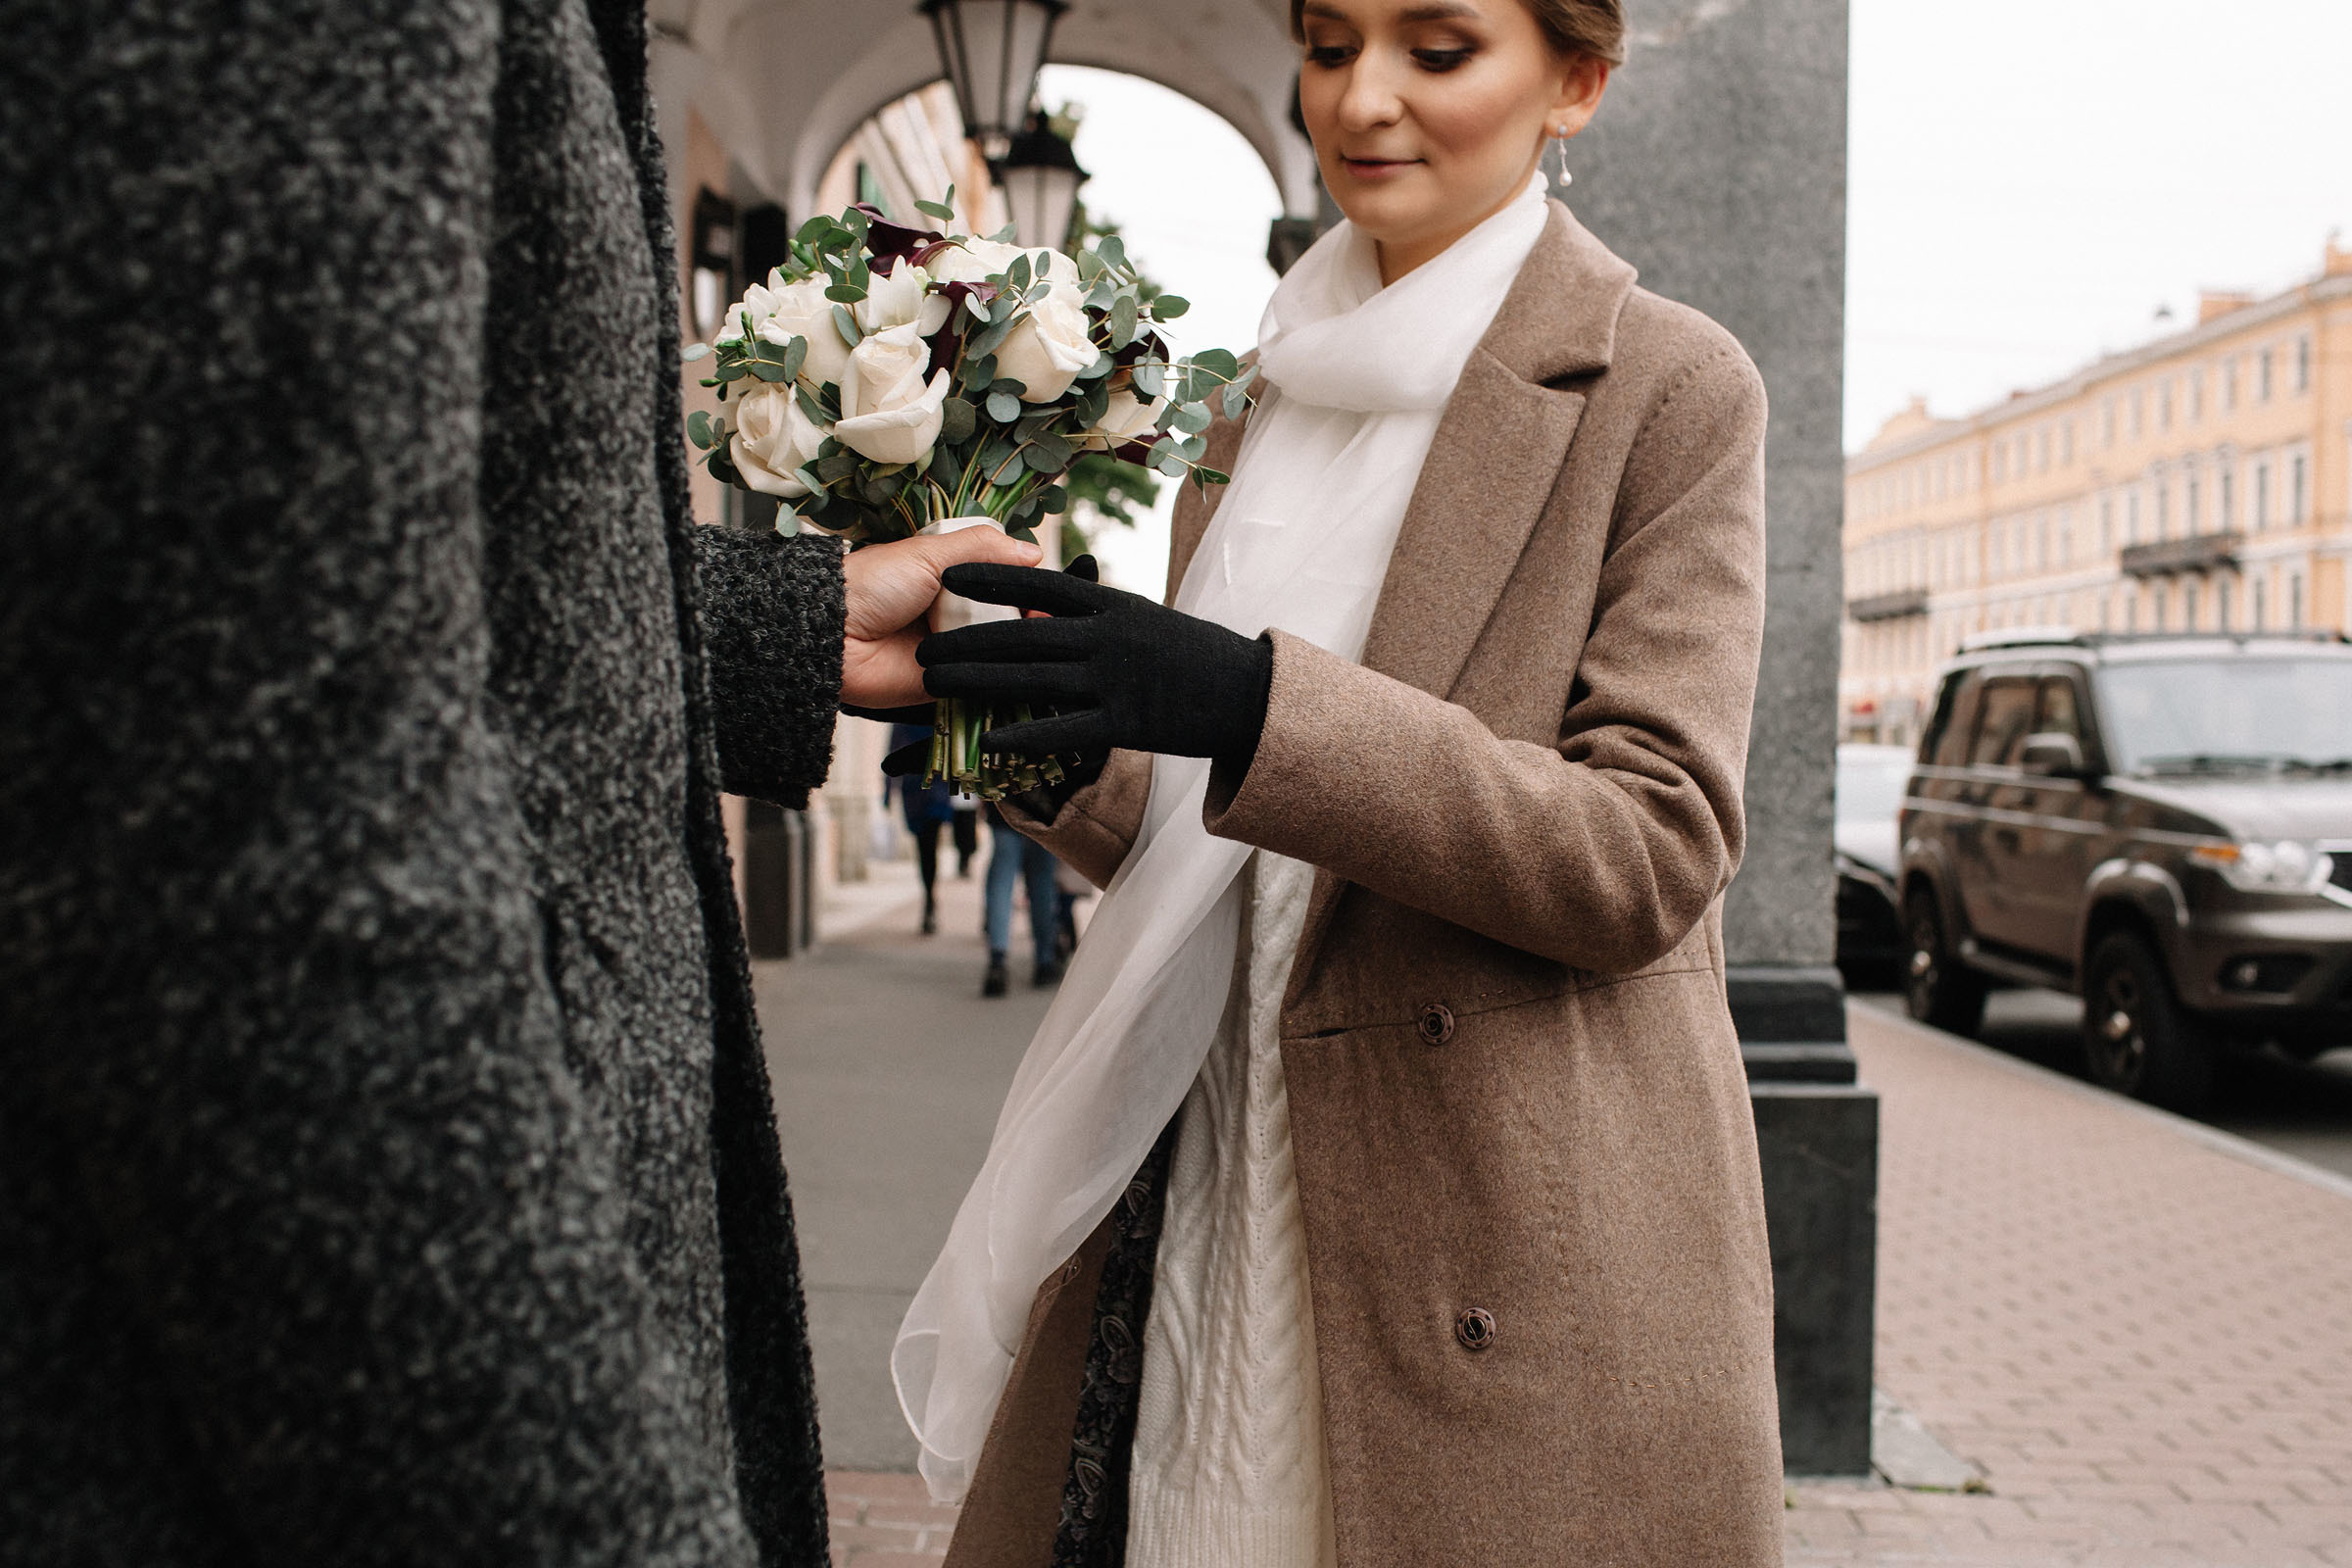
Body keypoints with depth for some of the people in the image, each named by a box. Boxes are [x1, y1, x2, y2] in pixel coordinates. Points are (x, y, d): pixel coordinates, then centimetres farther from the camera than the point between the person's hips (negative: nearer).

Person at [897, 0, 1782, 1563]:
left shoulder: (1667, 386, -5)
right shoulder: (1270, 394, 13)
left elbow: (1650, 851, -15)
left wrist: (1256, 703, -26)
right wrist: (1040, 753, -4)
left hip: (1511, 1246, -5)